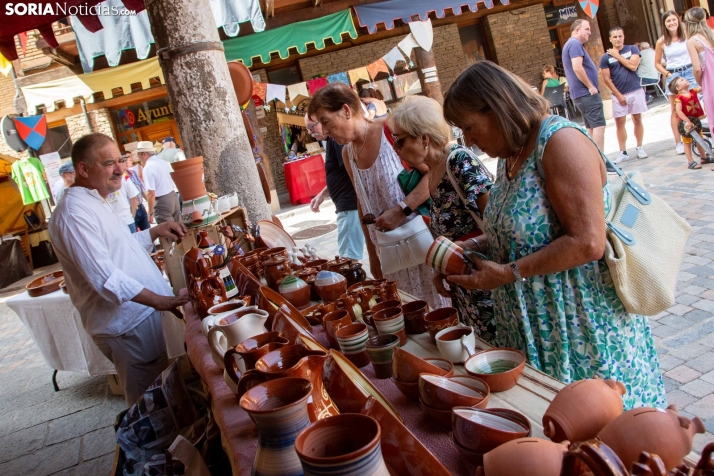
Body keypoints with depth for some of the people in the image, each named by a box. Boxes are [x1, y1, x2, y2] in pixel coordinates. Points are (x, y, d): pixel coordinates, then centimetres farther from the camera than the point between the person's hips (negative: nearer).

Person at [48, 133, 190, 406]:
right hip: (128, 324, -10)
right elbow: (105, 278, -26)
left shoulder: (94, 203, 14)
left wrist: (156, 232, 12)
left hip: (143, 313, 10)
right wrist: (159, 300, -27)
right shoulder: (74, 213, -20)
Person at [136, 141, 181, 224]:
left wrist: (150, 213, -13)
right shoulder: (164, 162, 9)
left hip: (161, 202, -8)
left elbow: (151, 193, -19)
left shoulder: (148, 168, -15)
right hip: (174, 196, 8)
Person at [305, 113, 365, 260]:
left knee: (348, 258, -6)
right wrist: (323, 194, 23)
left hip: (351, 205, -10)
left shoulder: (336, 139, -14)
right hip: (350, 204, 10)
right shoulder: (332, 141, 17)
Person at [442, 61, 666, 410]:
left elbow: (587, 243, -24)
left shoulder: (560, 141, -16)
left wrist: (509, 273, -19)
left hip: (582, 326, -8)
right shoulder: (510, 155, 10)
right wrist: (469, 247, 4)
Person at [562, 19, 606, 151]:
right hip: (586, 93, -10)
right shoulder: (575, 43, -13)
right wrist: (591, 86, -18)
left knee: (590, 127, 11)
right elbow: (577, 67, -25)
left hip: (580, 94, 10)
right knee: (599, 125, -10)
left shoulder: (570, 44, 21)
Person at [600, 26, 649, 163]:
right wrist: (619, 95, -7)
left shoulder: (632, 49, 4)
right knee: (619, 123, -1)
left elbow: (633, 66, -13)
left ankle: (640, 148, 18)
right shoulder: (606, 57, 0)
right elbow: (606, 79, -3)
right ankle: (623, 152, 5)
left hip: (636, 91, 1)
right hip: (619, 94, 0)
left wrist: (617, 55, -8)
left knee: (637, 120, 7)